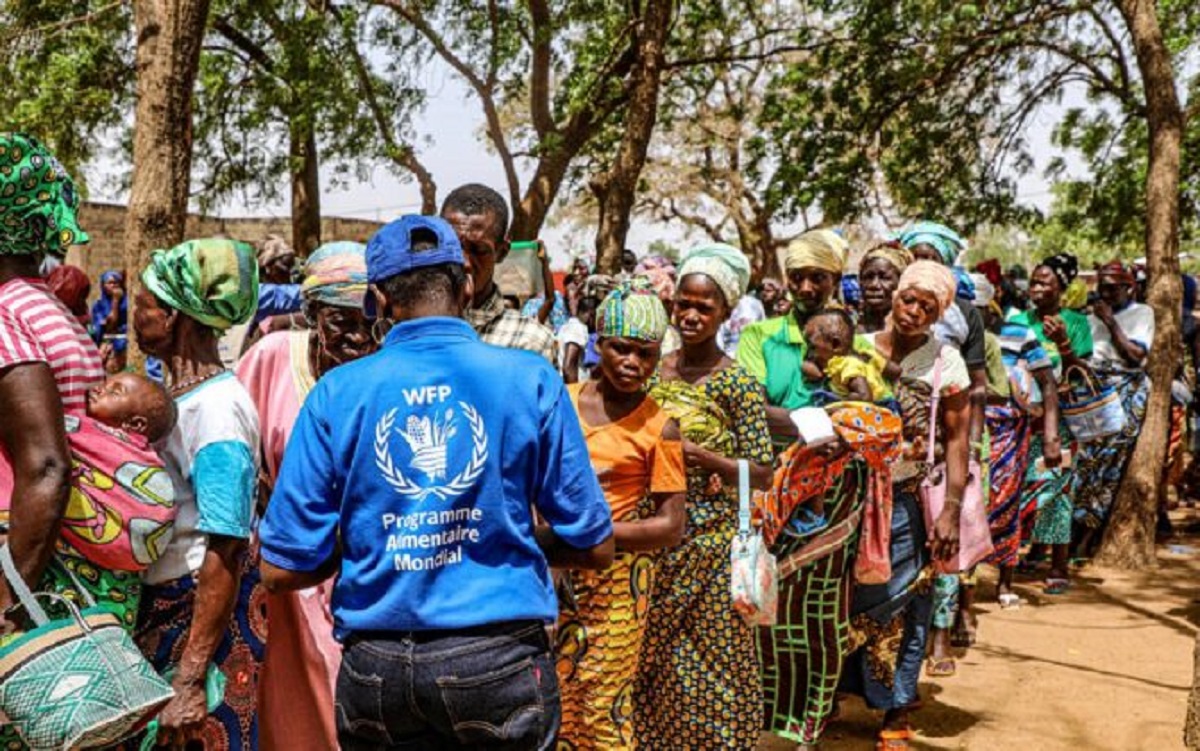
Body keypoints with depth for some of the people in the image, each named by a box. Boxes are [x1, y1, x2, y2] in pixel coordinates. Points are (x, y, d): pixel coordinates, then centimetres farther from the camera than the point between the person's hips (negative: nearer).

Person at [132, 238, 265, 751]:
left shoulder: (215, 407, -19)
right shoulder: (174, 390, 9)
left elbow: (225, 554, -23)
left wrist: (189, 682, -25)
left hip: (205, 612, -9)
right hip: (161, 607, 9)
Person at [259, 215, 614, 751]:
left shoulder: (337, 392, -2)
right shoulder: (531, 380, -4)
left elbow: (281, 570, -1)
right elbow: (594, 548, 0)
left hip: (375, 667, 1)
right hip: (498, 660, -1)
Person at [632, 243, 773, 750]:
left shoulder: (736, 382, -7)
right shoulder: (655, 372, 7)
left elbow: (762, 474, -10)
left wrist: (695, 452, -20)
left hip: (709, 541, -5)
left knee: (708, 663, 1)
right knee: (652, 658, 10)